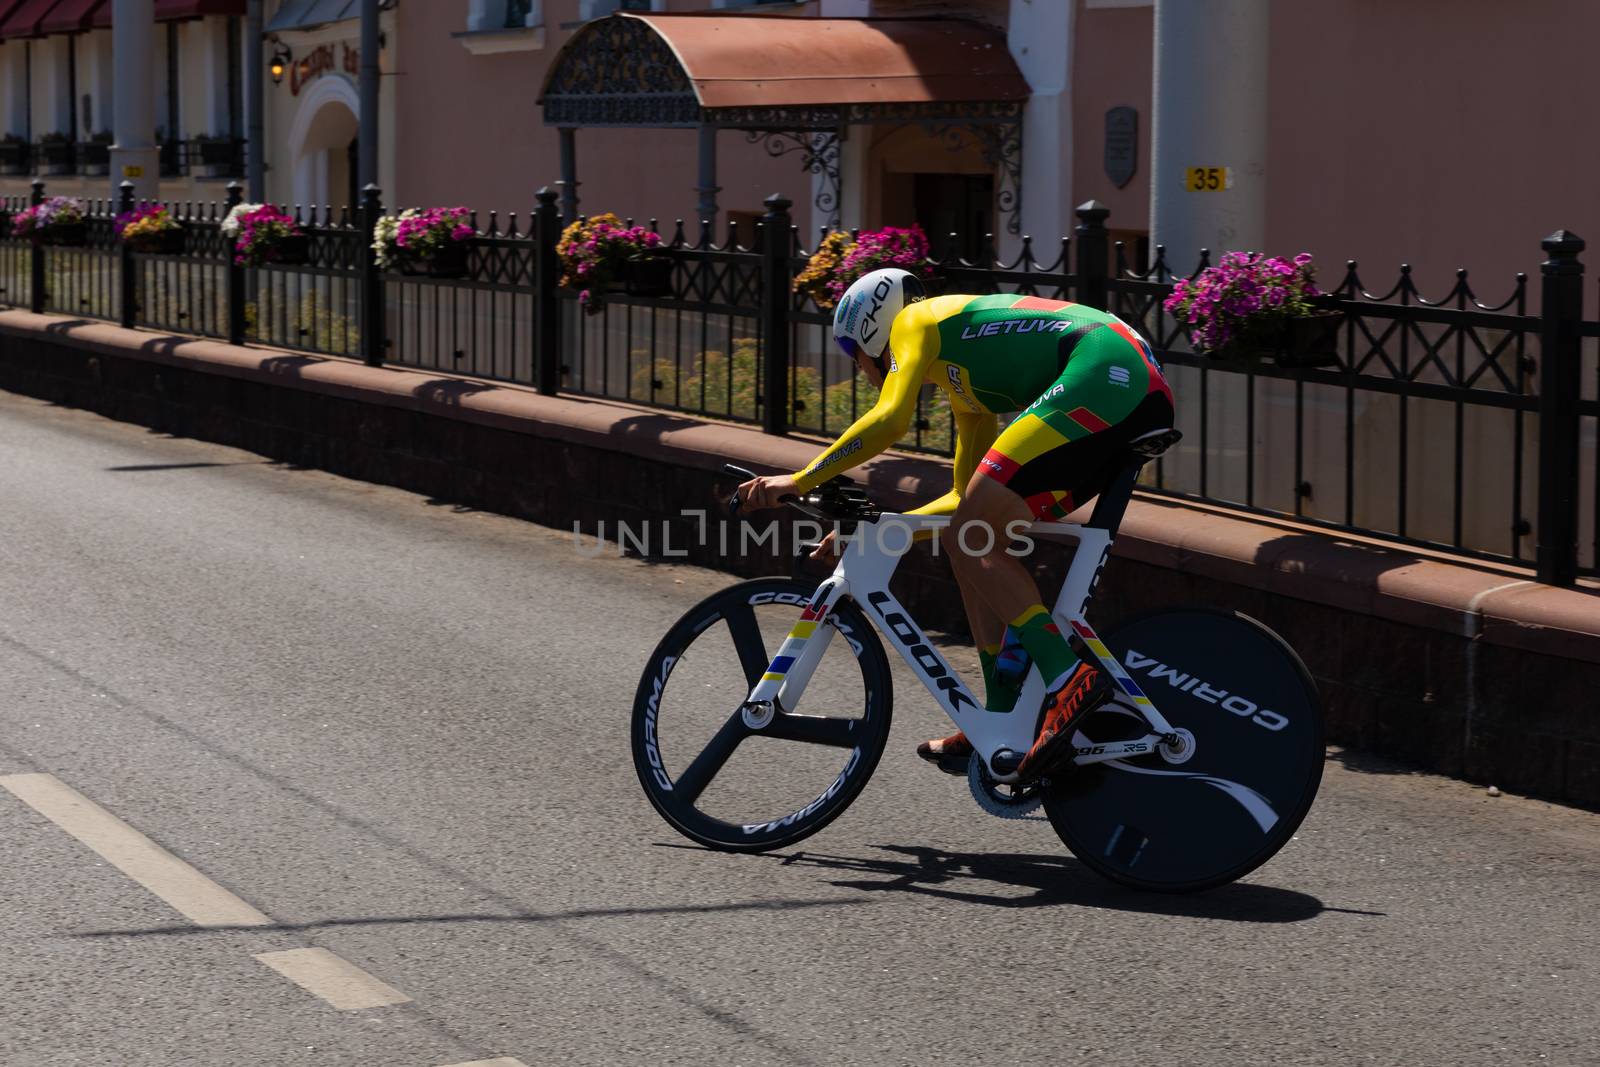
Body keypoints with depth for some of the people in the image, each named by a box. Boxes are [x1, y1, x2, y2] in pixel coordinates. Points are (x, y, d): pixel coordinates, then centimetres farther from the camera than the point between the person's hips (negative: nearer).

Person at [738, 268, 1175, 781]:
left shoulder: (916, 320, 9)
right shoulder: (964, 375, 34)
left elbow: (890, 418, -10)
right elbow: (969, 497, 40)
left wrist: (799, 480, -4)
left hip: (1103, 379, -9)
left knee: (968, 540, -9)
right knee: (980, 540, 14)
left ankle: (1069, 679, -18)